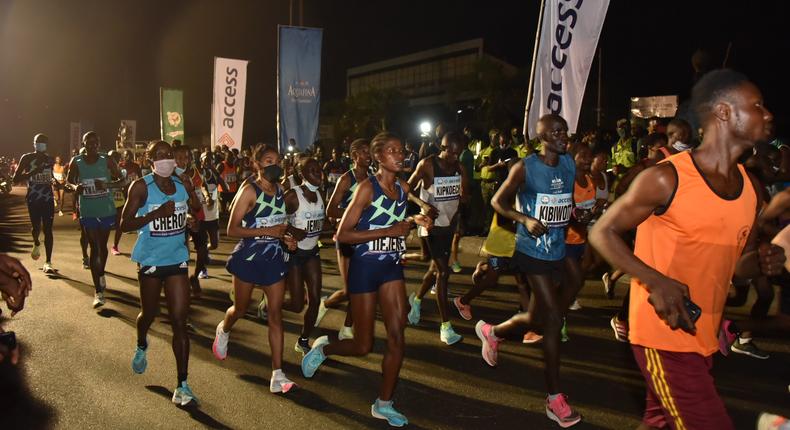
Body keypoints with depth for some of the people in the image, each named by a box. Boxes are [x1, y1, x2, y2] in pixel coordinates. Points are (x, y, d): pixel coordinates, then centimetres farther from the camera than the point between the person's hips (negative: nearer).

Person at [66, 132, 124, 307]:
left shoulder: (107, 160, -6)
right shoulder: (76, 162, -3)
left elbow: (121, 180, -3)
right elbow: (68, 181, 9)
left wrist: (107, 184, -22)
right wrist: (75, 187, -14)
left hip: (106, 210, 0)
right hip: (88, 212, 0)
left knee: (102, 245, 16)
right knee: (94, 248, -2)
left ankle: (101, 274, 45)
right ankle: (98, 291, 0)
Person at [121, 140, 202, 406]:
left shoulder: (183, 185, 1)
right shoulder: (141, 187, -10)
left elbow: (197, 210, 17)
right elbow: (125, 225, -16)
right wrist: (156, 214, -27)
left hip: (177, 259, 2)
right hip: (150, 260, -2)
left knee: (179, 321, -3)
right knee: (149, 314, 17)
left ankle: (182, 386, 1)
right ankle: (142, 346, 54)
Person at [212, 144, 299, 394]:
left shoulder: (280, 190, 5)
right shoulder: (249, 190, -13)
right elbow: (232, 230, -17)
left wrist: (285, 238, 0)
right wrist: (268, 231, -24)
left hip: (274, 257, 4)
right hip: (249, 256, -4)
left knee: (276, 313, -1)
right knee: (241, 308, 15)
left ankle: (277, 376, 1)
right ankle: (223, 330, 52)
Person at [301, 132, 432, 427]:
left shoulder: (404, 188, 4)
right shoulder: (367, 188, -16)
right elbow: (342, 234, -20)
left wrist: (413, 221, 5)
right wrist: (388, 231, -24)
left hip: (391, 266, 6)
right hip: (365, 267, -5)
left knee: (397, 336, -2)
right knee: (363, 346, 3)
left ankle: (384, 404, 14)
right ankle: (322, 348, 34)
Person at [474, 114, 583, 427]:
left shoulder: (570, 164, 7)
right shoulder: (525, 168, -10)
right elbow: (498, 202, -7)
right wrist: (526, 219, -23)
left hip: (558, 249, 7)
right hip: (533, 251, -7)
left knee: (543, 316, 12)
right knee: (554, 319, -5)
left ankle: (493, 332, 40)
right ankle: (554, 398, 9)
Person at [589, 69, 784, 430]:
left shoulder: (750, 189, 8)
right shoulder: (666, 179, -15)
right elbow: (602, 233, -10)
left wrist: (762, 262, -5)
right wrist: (656, 281, -23)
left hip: (705, 337, 8)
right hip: (664, 334, -8)